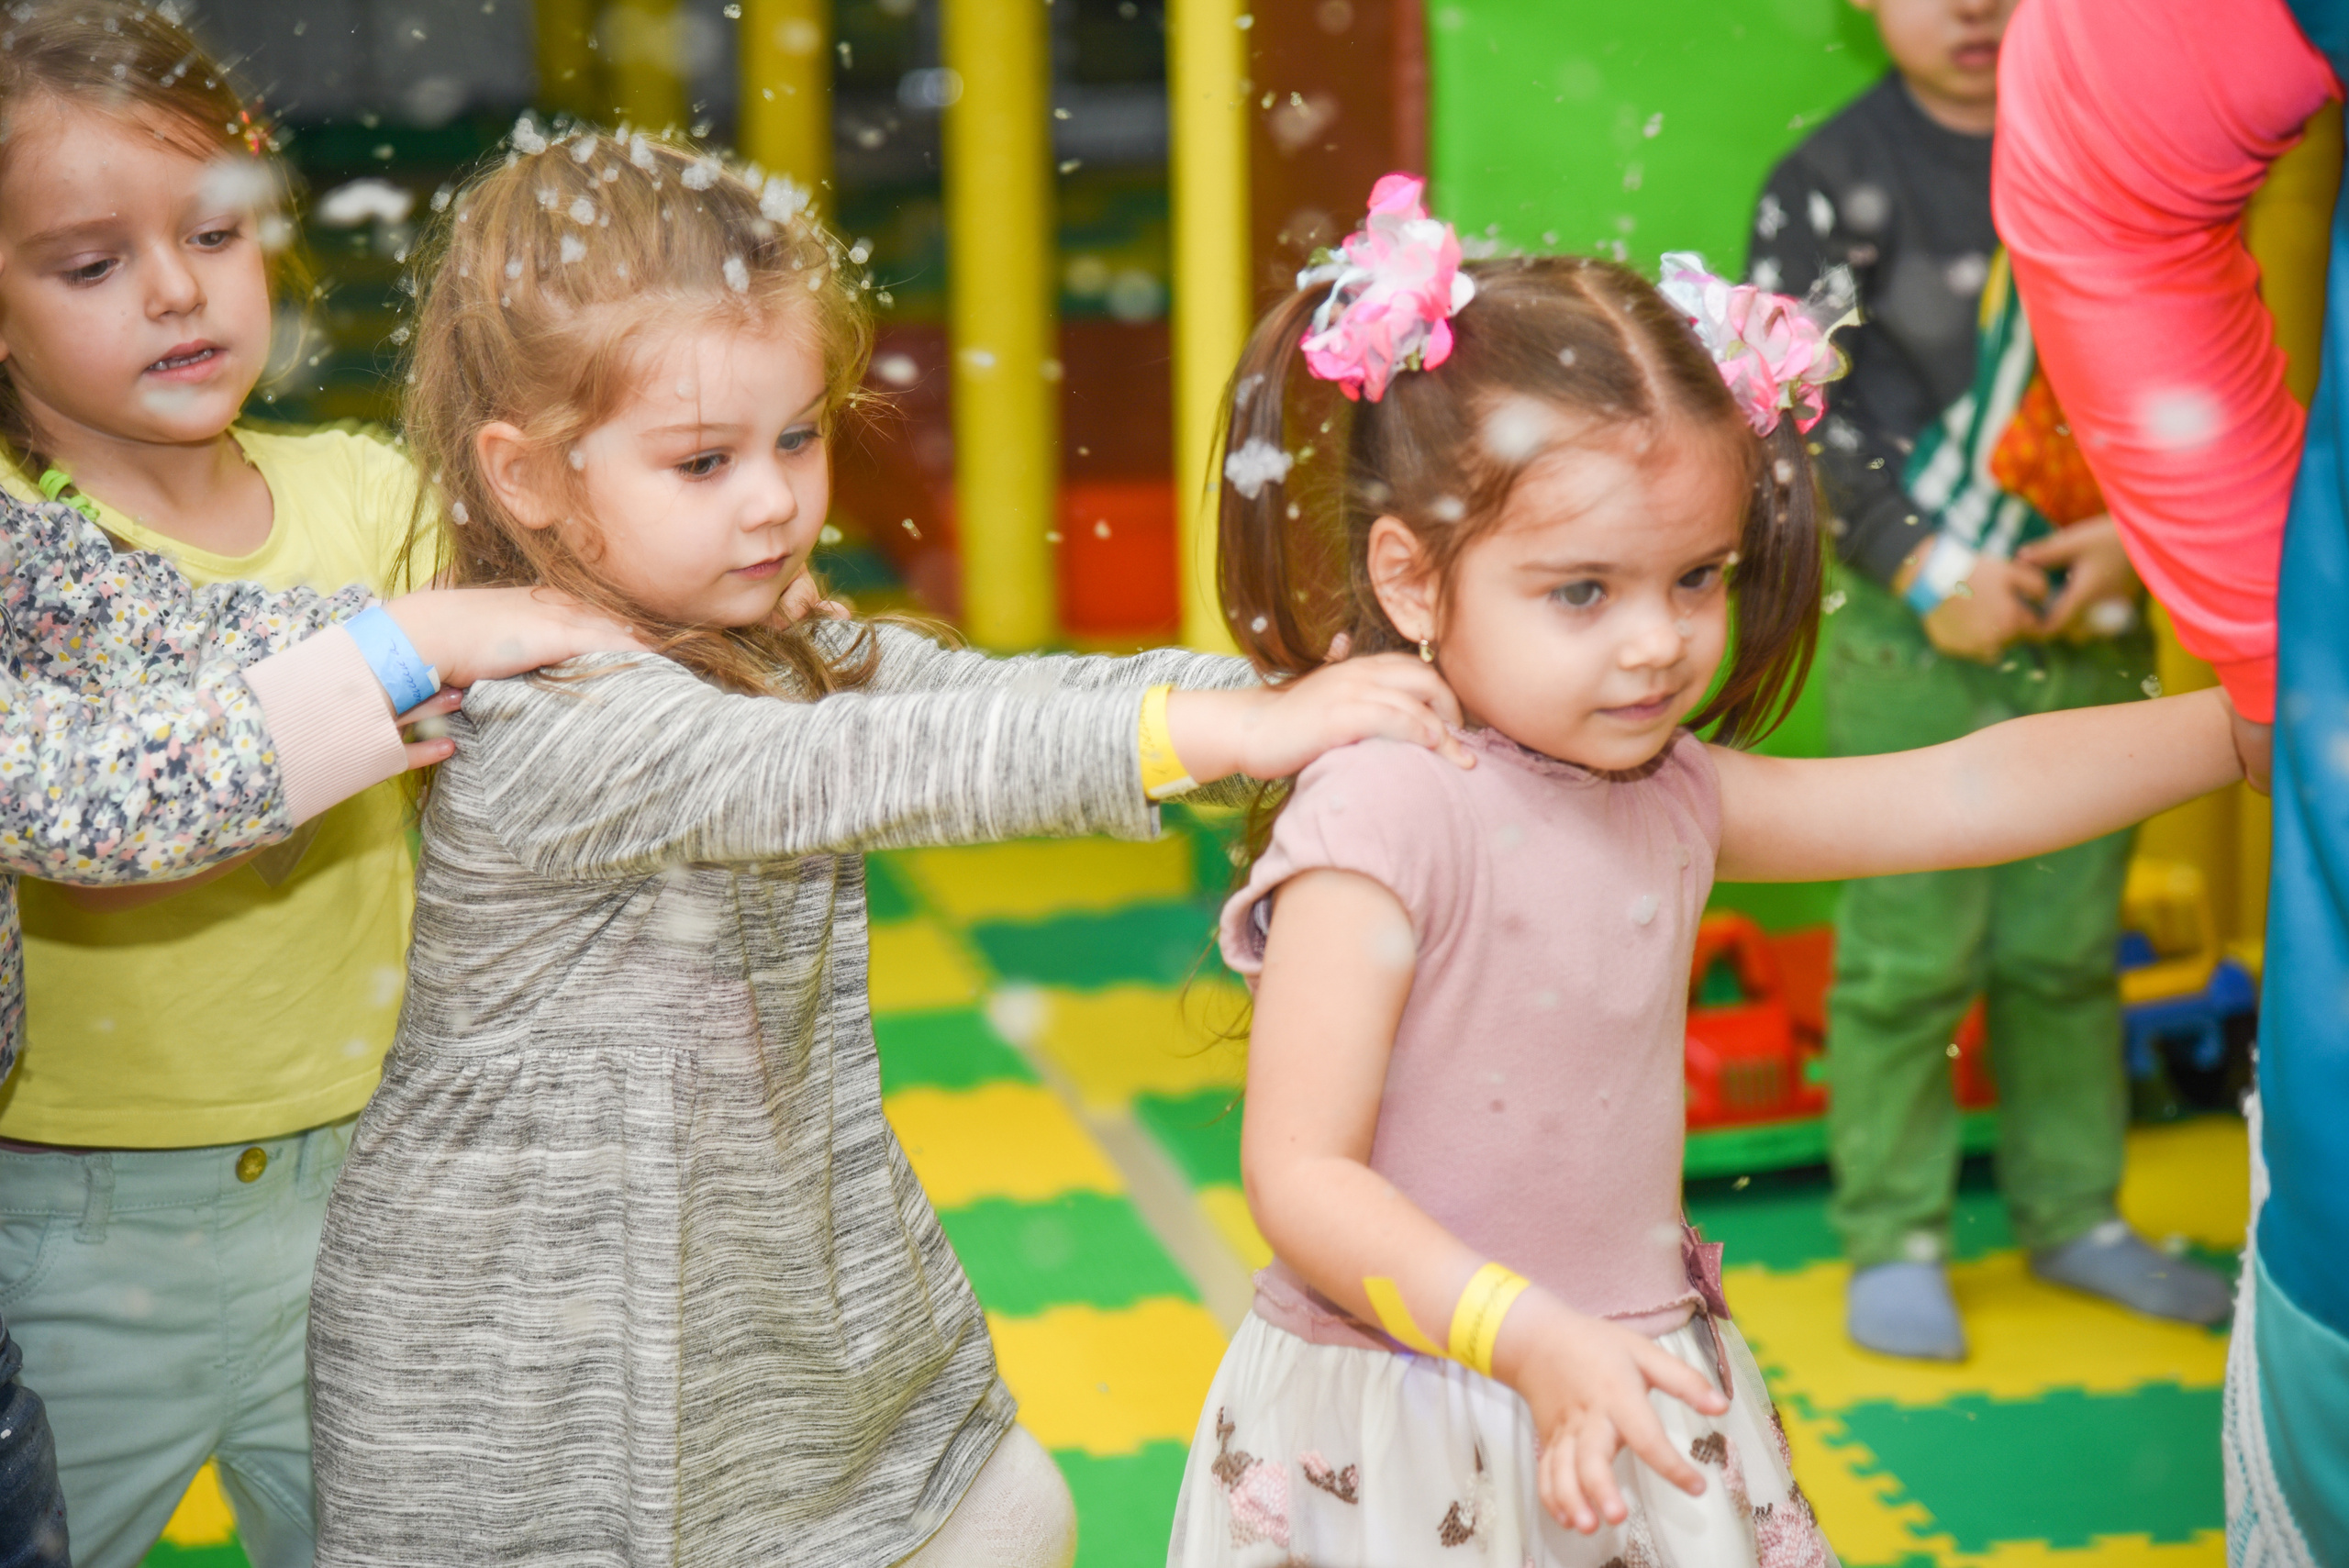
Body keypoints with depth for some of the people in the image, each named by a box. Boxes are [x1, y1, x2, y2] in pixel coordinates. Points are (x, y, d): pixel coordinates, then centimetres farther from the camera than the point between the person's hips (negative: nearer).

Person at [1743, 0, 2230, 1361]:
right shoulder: (1835, 178, -5)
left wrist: (2138, 531, -6)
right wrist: (1925, 574, -14)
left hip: (2094, 624, 3)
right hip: (1915, 635, -3)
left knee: (2070, 943, 11)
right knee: (1910, 953, 0)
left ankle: (2074, 1213, 25)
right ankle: (1898, 1239, 12)